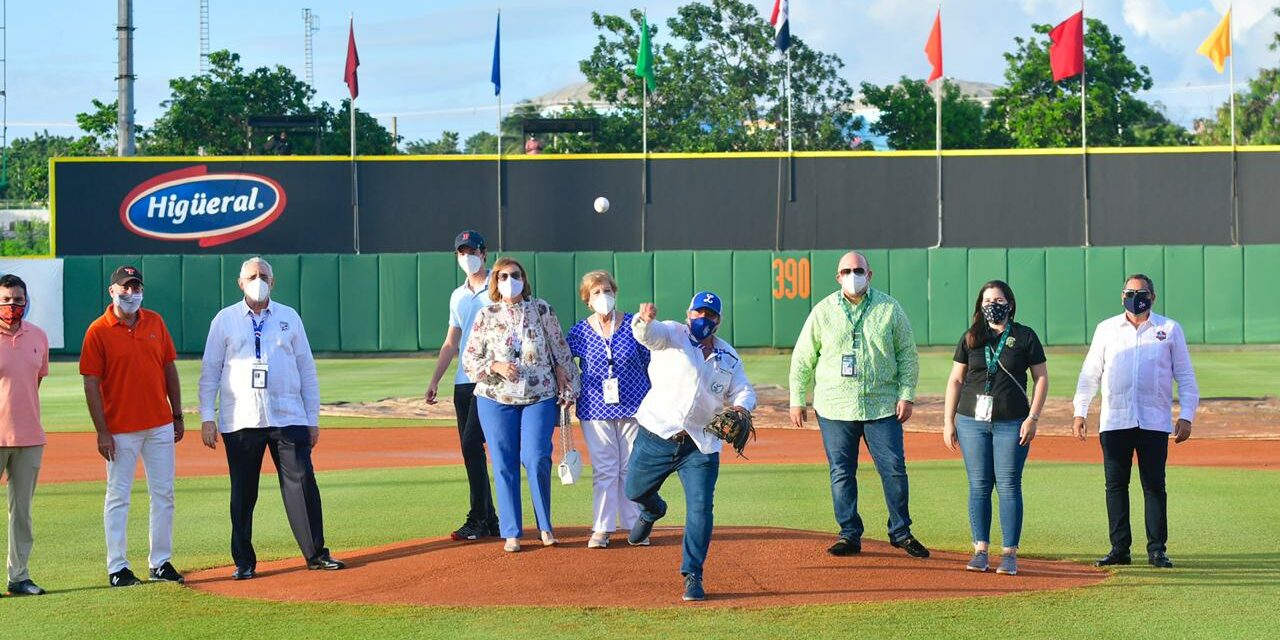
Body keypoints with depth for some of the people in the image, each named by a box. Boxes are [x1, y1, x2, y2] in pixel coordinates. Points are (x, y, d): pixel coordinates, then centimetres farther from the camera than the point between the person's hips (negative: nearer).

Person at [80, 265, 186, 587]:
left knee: (163, 495, 8)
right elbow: (91, 383, -8)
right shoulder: (98, 331, -6)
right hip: (121, 430, -4)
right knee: (118, 497, 1)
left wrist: (178, 416, 9)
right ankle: (117, 568, 7)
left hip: (160, 426, 4)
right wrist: (102, 431, -13)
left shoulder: (155, 322, 7)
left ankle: (161, 563, 17)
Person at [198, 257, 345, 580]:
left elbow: (307, 370, 11)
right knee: (243, 493, 3)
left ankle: (316, 554, 3)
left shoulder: (289, 317, 10)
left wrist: (313, 419, 7)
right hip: (240, 421, -1)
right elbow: (209, 371, 6)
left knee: (302, 484, -4)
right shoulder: (225, 320, 7)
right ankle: (244, 562, 11)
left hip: (288, 418, 1)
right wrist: (207, 417, -2)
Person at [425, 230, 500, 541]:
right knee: (470, 450, 5)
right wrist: (435, 380, 14)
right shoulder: (458, 296, 18)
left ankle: (479, 520, -10)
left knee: (472, 443, -15)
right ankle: (490, 521, 11)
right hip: (463, 381, 7)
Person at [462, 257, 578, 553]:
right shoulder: (486, 316, 2)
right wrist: (497, 366, -14)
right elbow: (469, 359, 2)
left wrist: (567, 389, 3)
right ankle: (511, 533, 9)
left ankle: (545, 525, 7)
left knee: (537, 460, -12)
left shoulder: (541, 309, 3)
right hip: (496, 398, 1)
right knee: (504, 464, 0)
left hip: (540, 397, -1)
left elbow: (560, 352, 6)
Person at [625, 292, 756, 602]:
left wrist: (740, 407, -14)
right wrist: (644, 319, -46)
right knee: (635, 491, 14)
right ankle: (653, 511, 51)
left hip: (701, 447, 1)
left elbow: (744, 391, 12)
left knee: (700, 509, -8)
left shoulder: (729, 356, 12)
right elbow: (647, 333, -21)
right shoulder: (671, 335, 0)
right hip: (656, 437, -1)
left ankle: (692, 575, 2)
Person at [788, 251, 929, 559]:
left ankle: (901, 533, 12)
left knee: (894, 470, -1)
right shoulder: (823, 311, 4)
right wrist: (797, 400, 5)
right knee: (841, 473, 3)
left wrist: (906, 394, -1)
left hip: (882, 407, 0)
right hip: (835, 409, 0)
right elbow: (802, 359, 8)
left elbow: (908, 355, 7)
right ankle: (849, 535, 13)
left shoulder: (889, 309, 4)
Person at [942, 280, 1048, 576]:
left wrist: (1033, 418, -5)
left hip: (1012, 423, -2)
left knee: (1009, 486, -3)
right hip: (972, 420, 2)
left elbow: (1041, 378, 5)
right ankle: (981, 550, 9)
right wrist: (948, 421, 5)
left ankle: (1009, 553, 2)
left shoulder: (1025, 337, 4)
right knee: (978, 486, 3)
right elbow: (956, 380, 12)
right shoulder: (971, 337, 10)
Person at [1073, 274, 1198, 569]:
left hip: (1155, 422, -1)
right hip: (1114, 420, 2)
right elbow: (1090, 374, 12)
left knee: (1154, 486, -2)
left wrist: (1186, 416, -3)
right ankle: (1119, 548, 7)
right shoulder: (1106, 329, 11)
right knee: (1115, 485, 2)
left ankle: (1157, 549, 3)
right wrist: (1080, 412, 2)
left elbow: (1185, 376, 7)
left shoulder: (1170, 330, 8)